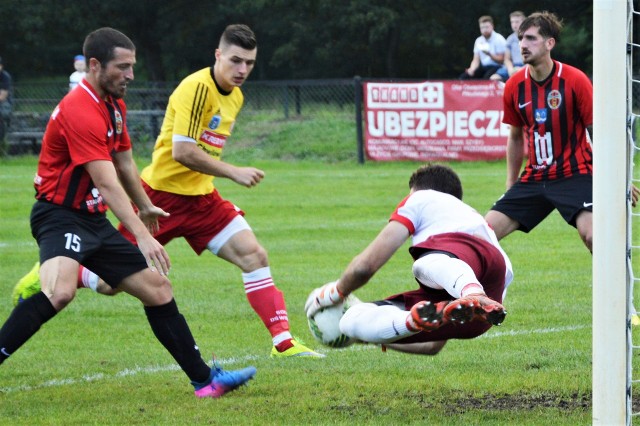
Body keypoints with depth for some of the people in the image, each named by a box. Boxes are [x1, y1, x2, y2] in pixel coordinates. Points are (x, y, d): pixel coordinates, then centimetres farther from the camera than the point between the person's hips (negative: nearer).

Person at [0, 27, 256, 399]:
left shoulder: (114, 105, 11)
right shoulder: (80, 111, -22)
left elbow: (124, 163, 28)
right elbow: (108, 184, -28)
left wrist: (145, 207, 40)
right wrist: (142, 236, -34)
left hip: (95, 221, 10)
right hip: (60, 217, -10)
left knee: (158, 289, 8)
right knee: (60, 291, -36)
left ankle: (205, 379, 15)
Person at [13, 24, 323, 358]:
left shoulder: (235, 96, 8)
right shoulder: (197, 88, -20)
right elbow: (182, 152, -26)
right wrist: (233, 173, -24)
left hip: (201, 198, 7)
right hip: (162, 193, -7)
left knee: (254, 256, -8)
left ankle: (283, 343, -7)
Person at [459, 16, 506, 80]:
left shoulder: (499, 39, -6)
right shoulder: (479, 41, 12)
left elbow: (501, 60, -8)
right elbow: (476, 60, 11)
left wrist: (489, 55, -26)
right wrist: (472, 69, -11)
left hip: (496, 67, -6)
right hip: (483, 67, 6)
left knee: (487, 77, -38)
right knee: (464, 76, -14)